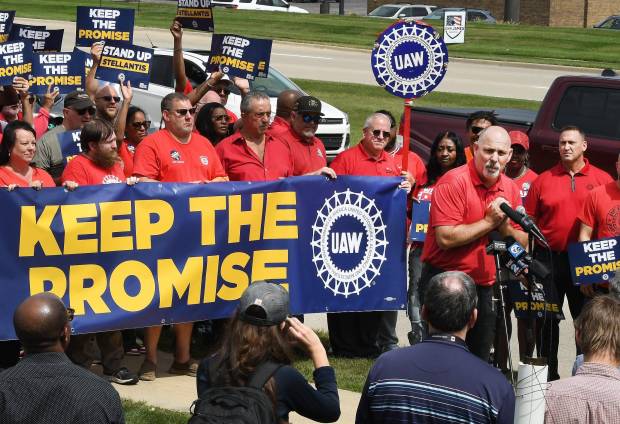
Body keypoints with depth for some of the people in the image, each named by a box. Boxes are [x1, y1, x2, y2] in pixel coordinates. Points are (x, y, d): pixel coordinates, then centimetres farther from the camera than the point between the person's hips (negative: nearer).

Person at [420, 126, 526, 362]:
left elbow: (522, 243, 9)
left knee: (480, 361, 14)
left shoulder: (510, 189, 7)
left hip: (483, 287, 7)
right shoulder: (454, 182, -14)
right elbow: (445, 238, -23)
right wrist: (490, 221, -17)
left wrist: (504, 222, -11)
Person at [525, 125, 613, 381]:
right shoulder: (543, 180, 5)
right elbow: (529, 223, 6)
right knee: (547, 320, 7)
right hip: (549, 259, 1)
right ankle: (548, 376, 18)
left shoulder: (602, 180, 2)